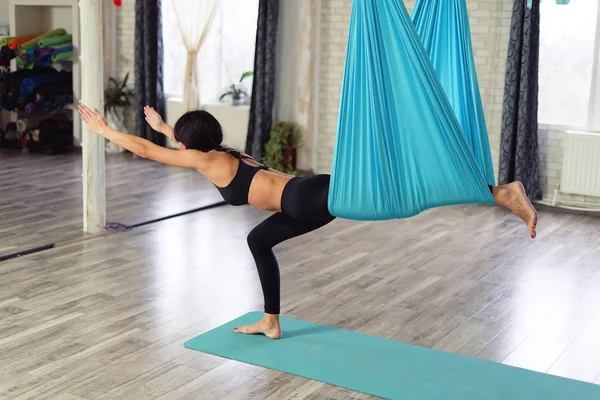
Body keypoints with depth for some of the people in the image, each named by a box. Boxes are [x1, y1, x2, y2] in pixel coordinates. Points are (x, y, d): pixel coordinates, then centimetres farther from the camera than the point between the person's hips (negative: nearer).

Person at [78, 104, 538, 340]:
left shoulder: (206, 160, 5)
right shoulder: (226, 153, 29)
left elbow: (145, 150, 12)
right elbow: (185, 137, 53)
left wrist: (105, 130, 23)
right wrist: (162, 124, 64)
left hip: (315, 197, -9)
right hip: (311, 199, 9)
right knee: (260, 239, 25)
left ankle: (504, 192, -23)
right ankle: (271, 323, 31)